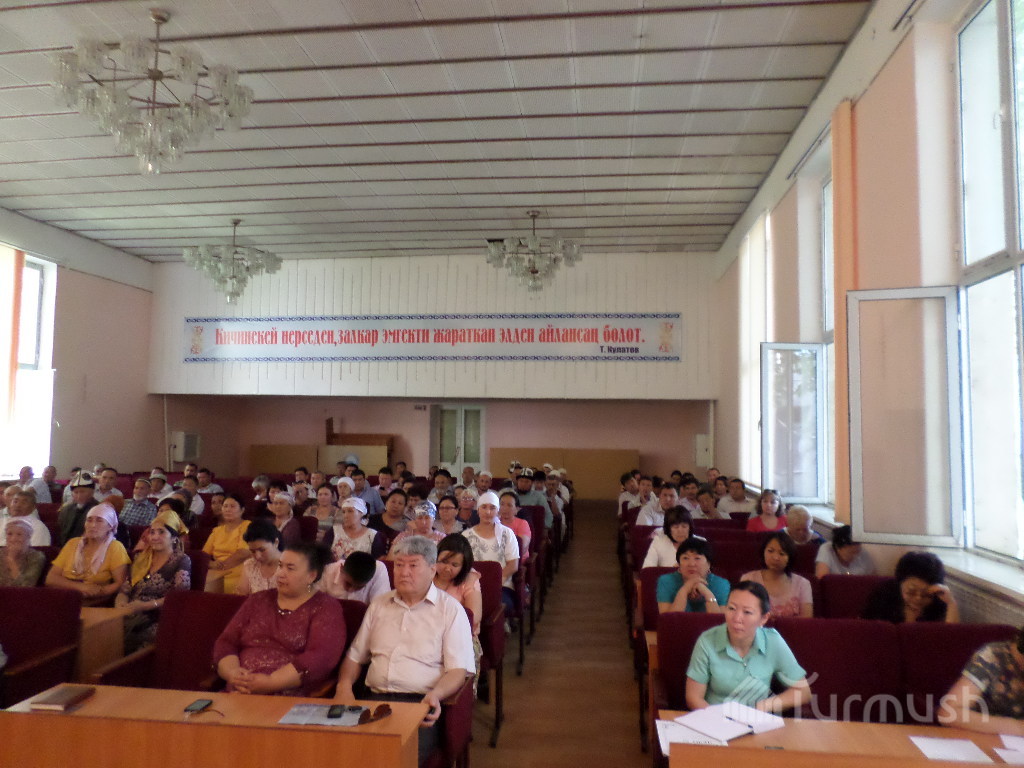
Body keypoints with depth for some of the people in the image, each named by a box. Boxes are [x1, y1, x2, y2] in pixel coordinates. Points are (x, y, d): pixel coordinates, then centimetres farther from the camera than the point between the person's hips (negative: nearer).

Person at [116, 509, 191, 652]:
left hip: (158, 620, -5)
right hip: (131, 617, 5)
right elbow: (125, 590, 18)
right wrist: (121, 603, -5)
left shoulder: (181, 561, 3)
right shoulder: (141, 558, 22)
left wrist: (145, 605, -17)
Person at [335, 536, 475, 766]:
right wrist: (344, 687, 0)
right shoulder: (379, 605, 19)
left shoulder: (450, 609, 4)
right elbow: (355, 655, 21)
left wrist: (435, 695, -22)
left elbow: (458, 669, -3)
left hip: (421, 703, -3)